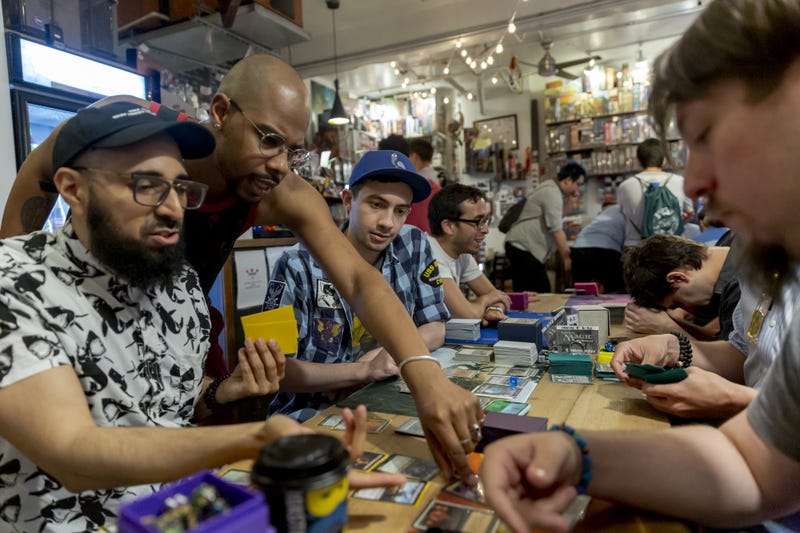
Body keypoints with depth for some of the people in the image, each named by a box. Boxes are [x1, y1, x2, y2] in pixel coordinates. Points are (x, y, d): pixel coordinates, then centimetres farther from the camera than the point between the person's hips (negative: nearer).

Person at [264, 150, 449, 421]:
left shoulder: (415, 247, -3)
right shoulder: (298, 266, -16)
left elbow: (434, 329, 5)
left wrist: (392, 353, -15)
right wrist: (364, 370, -27)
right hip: (310, 414, -5)